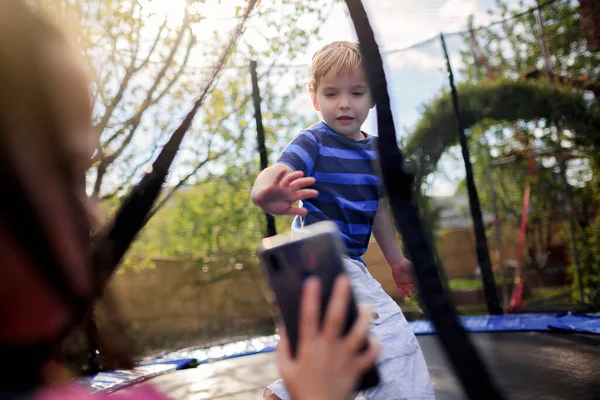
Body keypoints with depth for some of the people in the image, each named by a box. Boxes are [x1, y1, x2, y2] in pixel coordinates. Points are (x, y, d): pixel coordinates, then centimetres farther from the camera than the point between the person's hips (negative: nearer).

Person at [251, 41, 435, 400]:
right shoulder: (314, 142, -14)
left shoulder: (376, 150, 6)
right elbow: (277, 171, -34)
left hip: (348, 262, 9)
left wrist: (396, 260, 23)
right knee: (388, 328, -16)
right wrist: (268, 192, -59)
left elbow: (378, 208, 17)